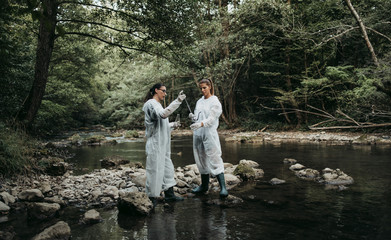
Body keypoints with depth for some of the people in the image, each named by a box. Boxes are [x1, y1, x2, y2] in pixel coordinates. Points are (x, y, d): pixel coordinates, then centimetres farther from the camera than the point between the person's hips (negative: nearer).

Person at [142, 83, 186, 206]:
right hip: (155, 144, -10)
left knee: (167, 168, 14)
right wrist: (177, 101, -34)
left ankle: (169, 194, 23)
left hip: (163, 144, 10)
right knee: (155, 170, -4)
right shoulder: (151, 104, -12)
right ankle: (152, 197, 6)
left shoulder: (157, 104, 19)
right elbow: (163, 114, -32)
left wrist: (172, 125, 12)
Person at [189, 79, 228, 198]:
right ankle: (204, 185, 23)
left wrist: (201, 124, -32)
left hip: (209, 133, -7)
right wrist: (193, 117, -3)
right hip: (198, 134, 7)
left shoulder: (215, 102, -5)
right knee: (201, 159, 12)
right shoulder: (199, 101, 15)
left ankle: (223, 187, -9)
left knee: (214, 159, -10)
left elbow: (211, 119, -15)